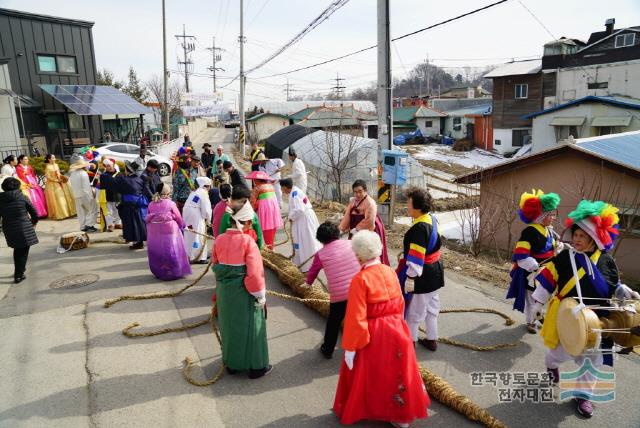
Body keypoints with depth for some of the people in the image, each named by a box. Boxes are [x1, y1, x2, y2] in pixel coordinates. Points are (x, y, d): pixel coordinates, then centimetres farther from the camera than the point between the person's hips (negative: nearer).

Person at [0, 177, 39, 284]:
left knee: (17, 250, 23)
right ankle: (18, 275, 6)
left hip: (9, 230, 4)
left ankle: (19, 270, 36)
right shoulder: (22, 198, -8)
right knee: (23, 251, 7)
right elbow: (34, 213, -3)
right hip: (24, 230, -4)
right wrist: (33, 222, 17)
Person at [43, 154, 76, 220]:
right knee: (56, 199, -3)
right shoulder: (47, 167, -11)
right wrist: (56, 180, -18)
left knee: (65, 197, 7)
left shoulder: (56, 165, 7)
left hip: (60, 183, 7)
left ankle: (67, 212, 16)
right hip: (52, 185, -7)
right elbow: (48, 177, -15)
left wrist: (63, 177, -4)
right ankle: (59, 214, 5)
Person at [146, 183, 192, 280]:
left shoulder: (151, 204, 1)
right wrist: (182, 226, 12)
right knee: (171, 253, 7)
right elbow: (178, 218, -5)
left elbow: (148, 219, 4)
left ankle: (158, 272, 26)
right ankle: (174, 272, 15)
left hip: (154, 233, 4)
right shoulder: (170, 204, -11)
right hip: (170, 232, -4)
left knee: (157, 252, 15)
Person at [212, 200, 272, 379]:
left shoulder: (219, 240, -3)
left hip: (224, 290, 5)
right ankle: (256, 366, 21)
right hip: (244, 291, -5)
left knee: (229, 326, 20)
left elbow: (216, 267, 6)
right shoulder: (248, 241, -19)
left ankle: (232, 364, 35)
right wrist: (260, 295, -10)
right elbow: (254, 272, -20)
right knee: (250, 327, 9)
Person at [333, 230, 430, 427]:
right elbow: (400, 305, 9)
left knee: (367, 375, 15)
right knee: (396, 373, 20)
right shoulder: (390, 272, -2)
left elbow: (356, 318, -20)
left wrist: (350, 347, -11)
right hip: (395, 331, 5)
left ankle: (352, 411, 36)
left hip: (371, 337, -5)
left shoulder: (360, 279, -20)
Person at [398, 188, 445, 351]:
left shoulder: (420, 227, -27)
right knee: (431, 307, 20)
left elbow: (416, 257, -27)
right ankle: (432, 340, 32)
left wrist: (410, 277, -23)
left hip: (423, 274, -10)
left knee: (415, 310, 8)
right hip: (434, 271, 10)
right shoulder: (431, 219, 3)